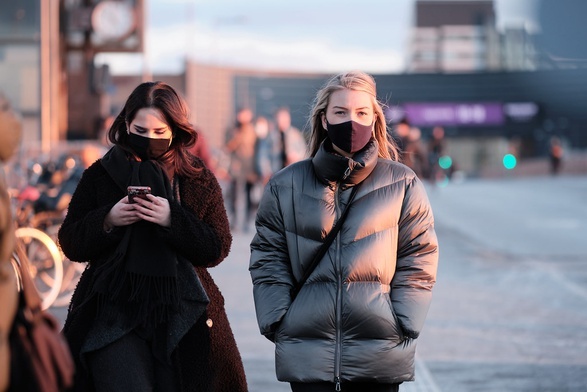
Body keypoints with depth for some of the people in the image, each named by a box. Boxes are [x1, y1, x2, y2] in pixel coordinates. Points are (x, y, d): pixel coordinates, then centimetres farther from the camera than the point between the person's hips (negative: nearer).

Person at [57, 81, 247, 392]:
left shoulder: (198, 179, 5)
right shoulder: (100, 176, 5)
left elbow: (217, 249, -2)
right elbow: (70, 244, 4)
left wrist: (173, 220, -18)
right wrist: (107, 220, -14)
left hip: (180, 313, 1)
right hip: (114, 310, -1)